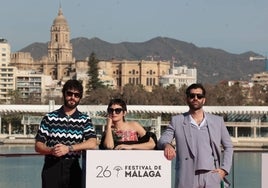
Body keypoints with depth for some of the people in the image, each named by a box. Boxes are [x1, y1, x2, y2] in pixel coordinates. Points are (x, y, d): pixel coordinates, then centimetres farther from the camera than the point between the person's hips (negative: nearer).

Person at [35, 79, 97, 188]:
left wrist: (68, 148, -17)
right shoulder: (49, 118, 5)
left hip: (73, 168, 1)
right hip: (51, 167, -1)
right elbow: (38, 146, 2)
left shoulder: (85, 120, 7)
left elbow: (92, 144, -8)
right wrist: (51, 150, -19)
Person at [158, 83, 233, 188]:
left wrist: (224, 169, 6)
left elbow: (228, 146, 20)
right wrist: (167, 145, -24)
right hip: (187, 179, -1)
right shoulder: (177, 121, 10)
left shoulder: (217, 121, 14)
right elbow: (161, 140, 1)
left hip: (212, 179, 1)